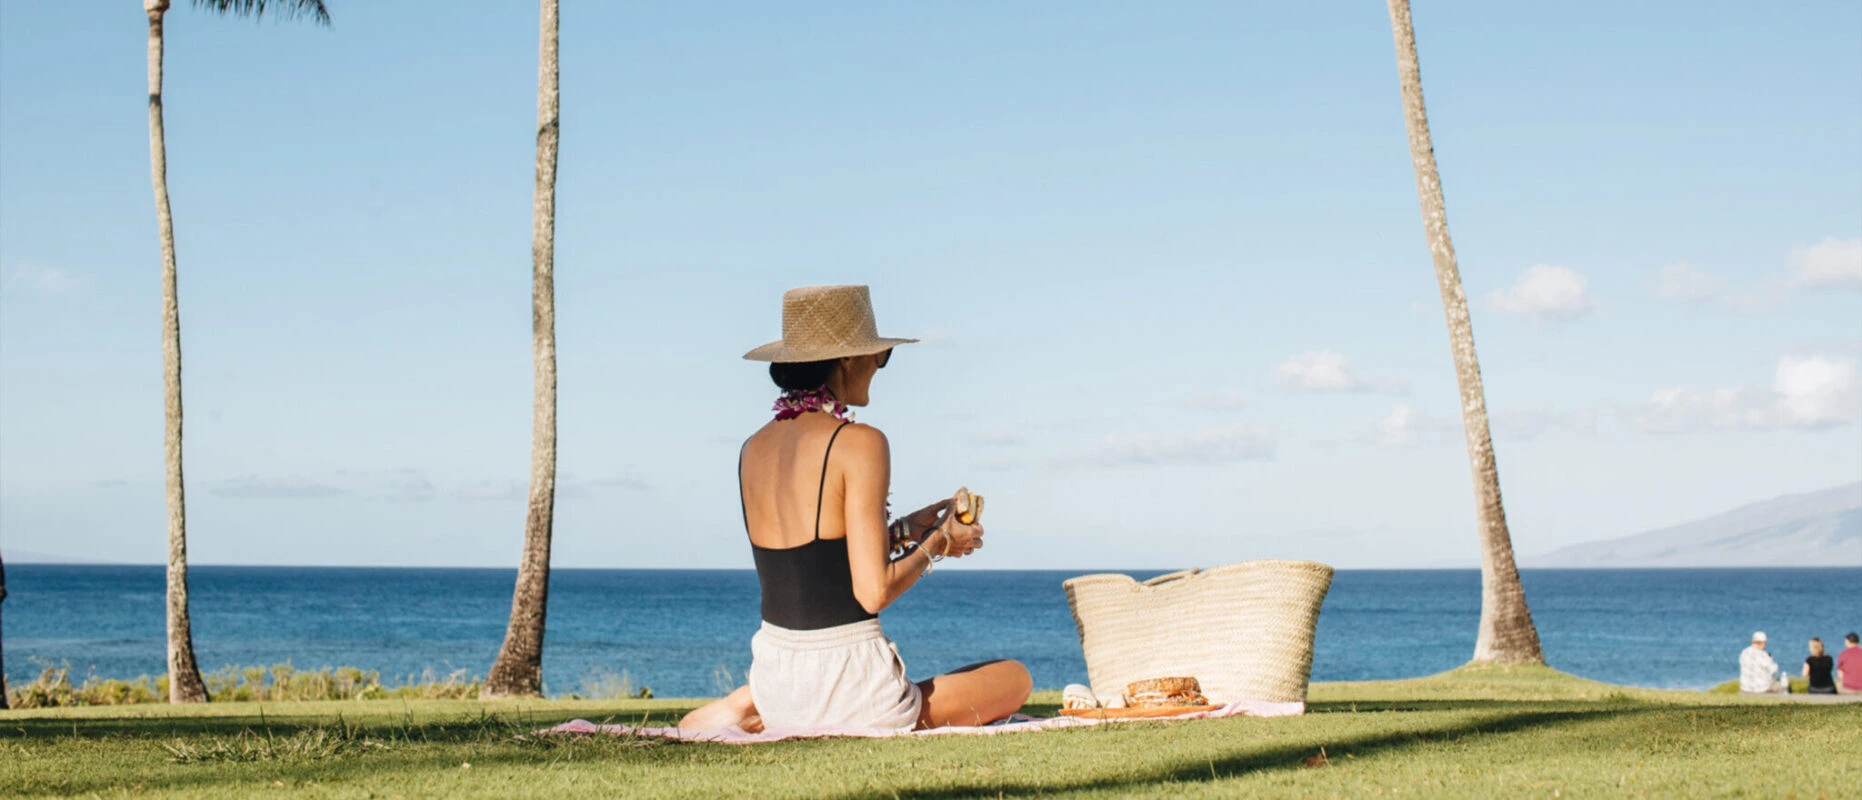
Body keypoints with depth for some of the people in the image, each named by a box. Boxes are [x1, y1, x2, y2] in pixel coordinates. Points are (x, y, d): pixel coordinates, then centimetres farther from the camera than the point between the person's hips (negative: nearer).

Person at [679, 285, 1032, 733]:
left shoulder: (754, 449, 6)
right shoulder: (860, 444, -15)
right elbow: (873, 591, -19)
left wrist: (904, 532, 18)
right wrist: (936, 544, -1)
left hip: (774, 680, 7)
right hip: (845, 685, -7)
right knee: (1015, 679, 14)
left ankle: (752, 706, 16)